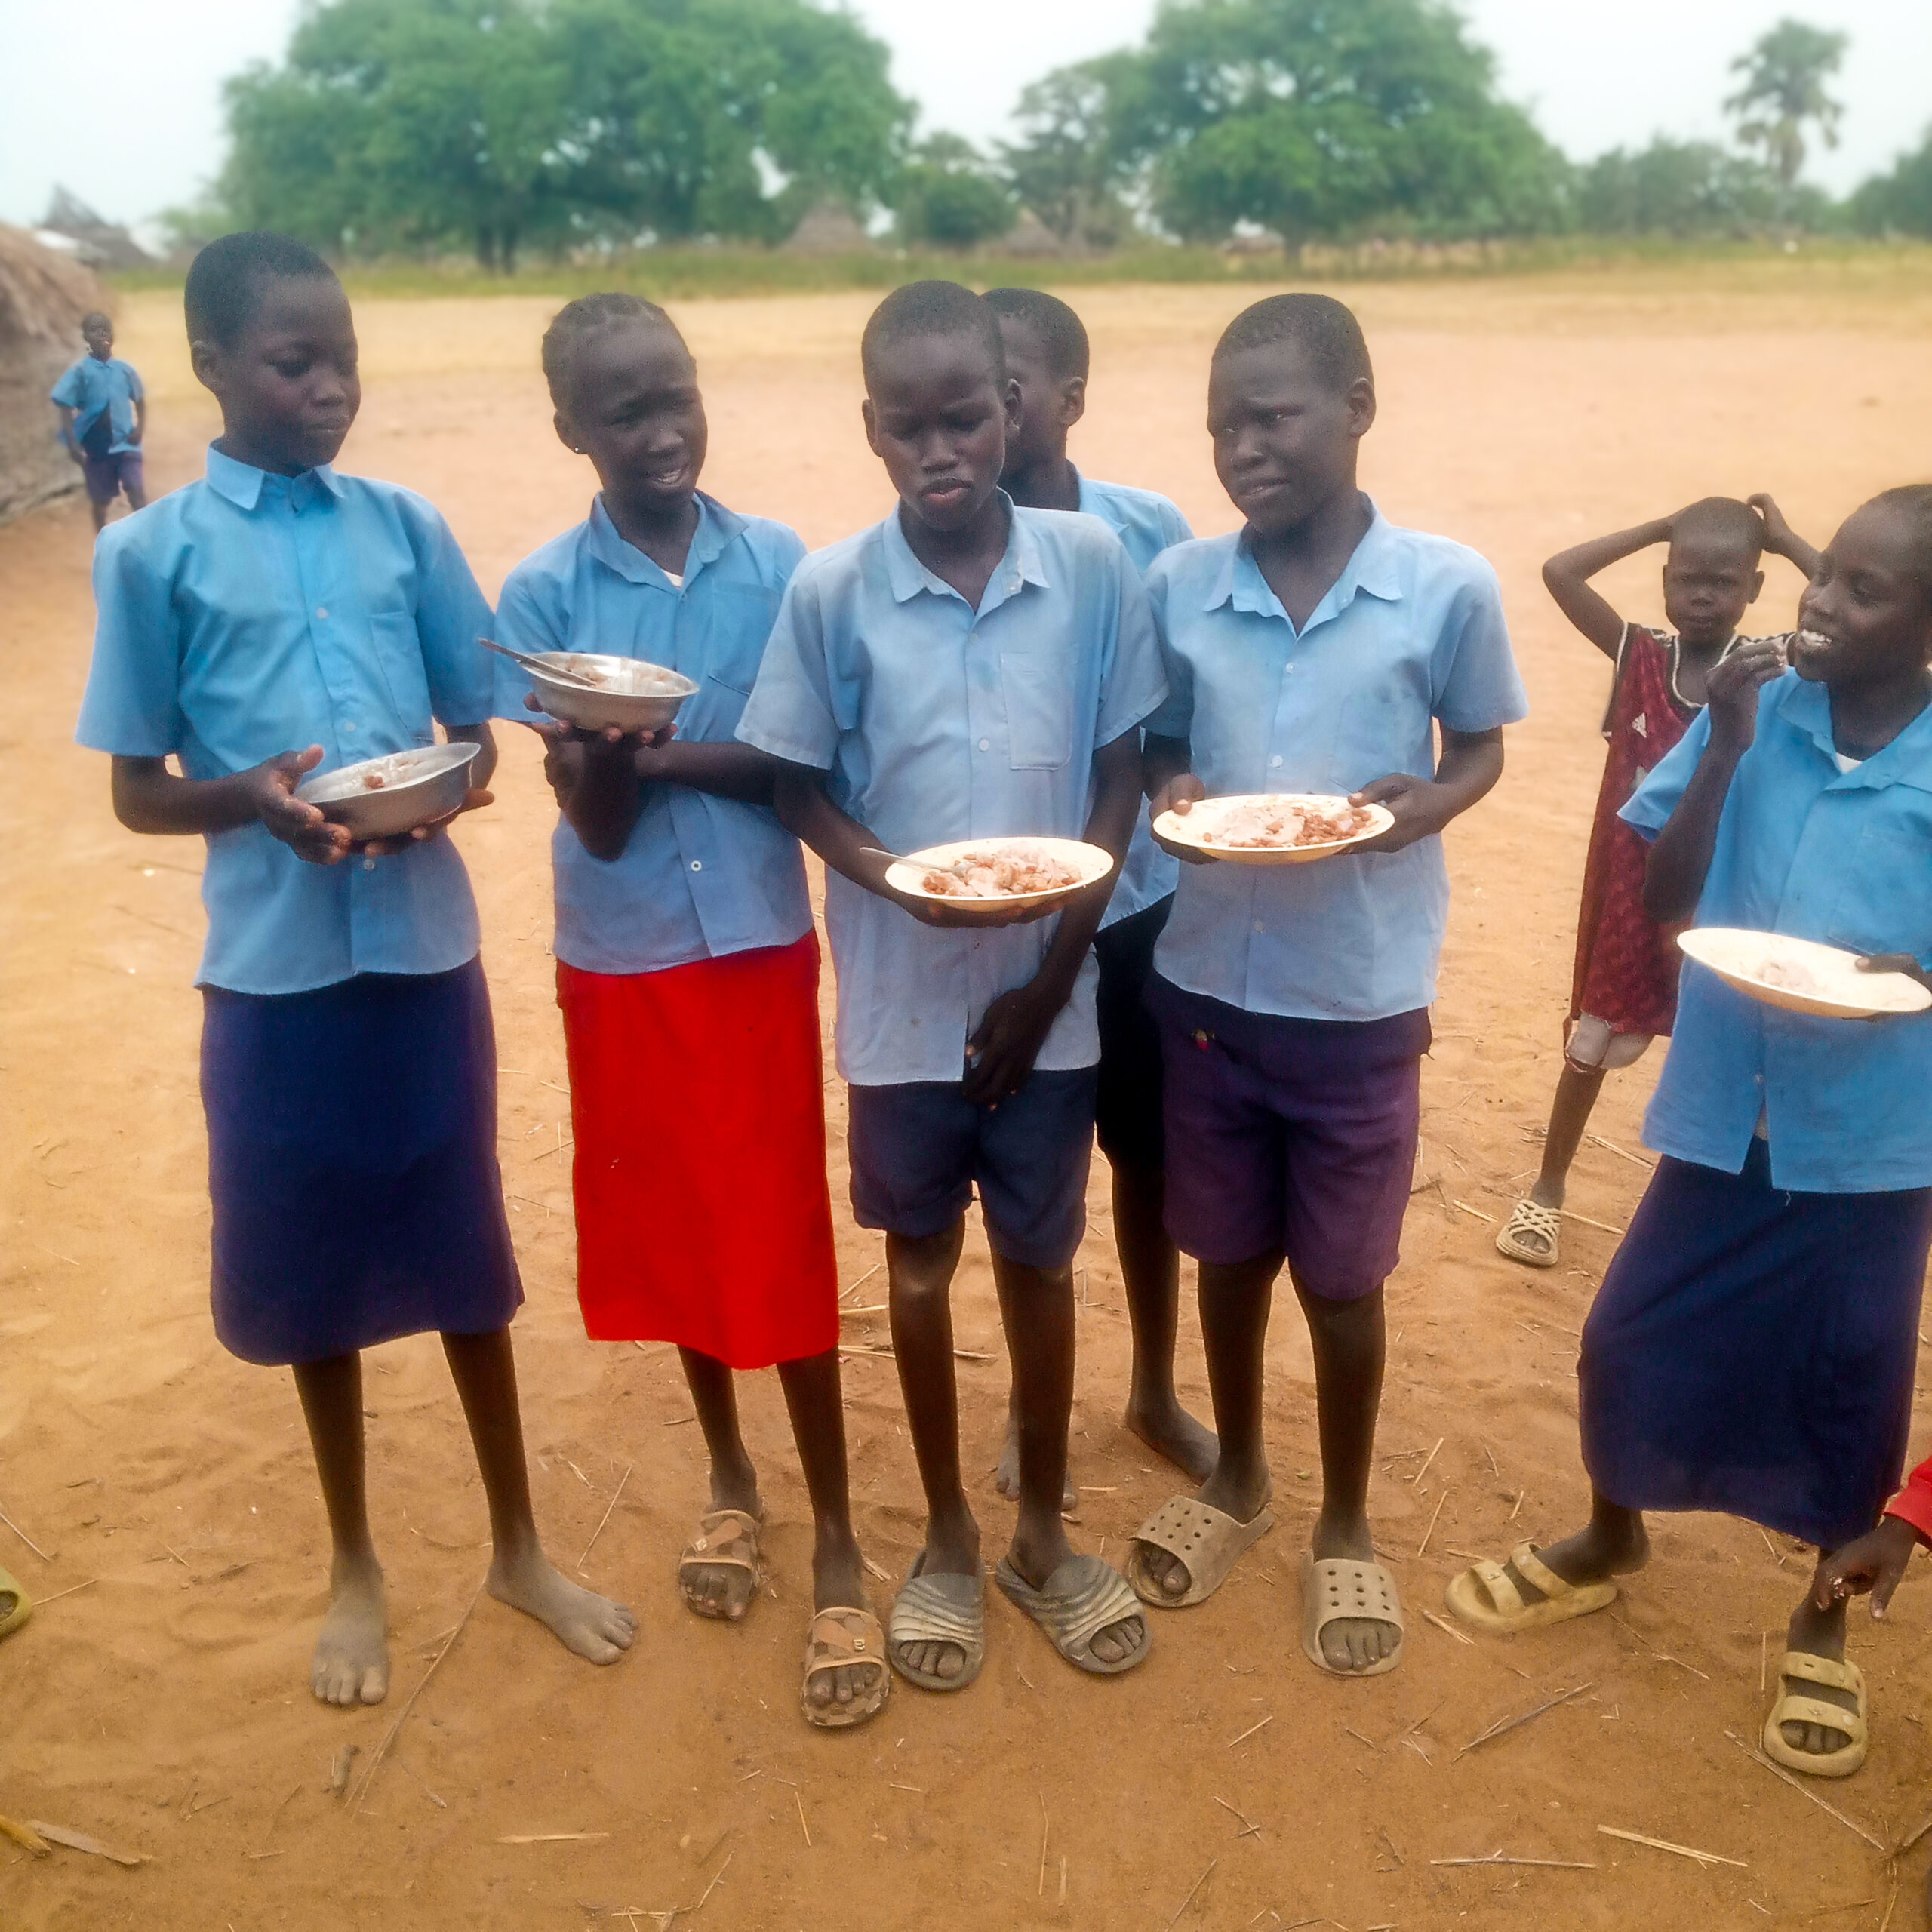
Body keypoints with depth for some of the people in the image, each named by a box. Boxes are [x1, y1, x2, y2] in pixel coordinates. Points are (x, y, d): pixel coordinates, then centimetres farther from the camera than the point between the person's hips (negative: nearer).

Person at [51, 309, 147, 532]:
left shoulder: (125, 369, 0)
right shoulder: (79, 371, -7)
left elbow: (140, 400, 14)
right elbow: (65, 407, -5)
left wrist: (141, 427, -2)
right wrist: (72, 443, -14)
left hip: (126, 443, 1)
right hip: (96, 446, -1)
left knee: (137, 491, -13)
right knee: (101, 499, 11)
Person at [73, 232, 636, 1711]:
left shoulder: (408, 527, 3)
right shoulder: (153, 552, -2)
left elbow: (479, 736, 8)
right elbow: (138, 794, 1)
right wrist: (251, 798, -20)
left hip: (426, 945, 1)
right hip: (276, 964, -1)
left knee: (463, 1252, 12)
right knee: (312, 1266, 12)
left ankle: (518, 1545, 31)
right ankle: (355, 1563, 33)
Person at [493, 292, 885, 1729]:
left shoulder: (779, 563, -3)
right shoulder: (545, 594, -5)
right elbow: (595, 824, -10)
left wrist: (662, 753, -18)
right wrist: (602, 760, -32)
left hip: (760, 944, -1)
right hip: (622, 961, 1)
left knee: (785, 1243, 1)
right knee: (671, 1229, 14)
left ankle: (837, 1544, 16)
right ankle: (729, 1476, 37)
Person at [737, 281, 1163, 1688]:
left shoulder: (1092, 566, -8)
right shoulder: (830, 592, -9)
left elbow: (1118, 778, -2)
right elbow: (801, 788, -1)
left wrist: (1054, 971, -7)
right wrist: (893, 876, -20)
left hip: (1047, 995, 0)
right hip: (903, 999, 0)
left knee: (1041, 1258, 14)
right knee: (922, 1261, 14)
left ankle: (1044, 1535, 35)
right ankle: (949, 1539, 35)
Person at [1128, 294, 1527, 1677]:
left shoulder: (1449, 588, -9)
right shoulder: (1177, 586, -4)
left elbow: (1482, 746, 4)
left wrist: (1426, 804, -17)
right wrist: (1174, 790, -14)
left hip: (1362, 998, -2)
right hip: (1208, 982, 2)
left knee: (1342, 1278, 11)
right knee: (1229, 1254, 18)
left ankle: (1347, 1527, 36)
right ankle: (1238, 1478, 43)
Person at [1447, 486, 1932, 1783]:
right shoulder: (1758, 714, -5)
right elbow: (1665, 901, -6)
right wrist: (1723, 748, -16)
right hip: (1726, 1111, 2)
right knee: (1633, 1342, 11)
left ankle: (1824, 1619, 37)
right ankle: (1612, 1542, 39)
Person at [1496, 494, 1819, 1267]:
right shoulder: (1638, 655, -6)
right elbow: (1559, 573, -15)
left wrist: (1787, 541, -13)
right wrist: (1659, 528, -11)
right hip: (1628, 891, 1)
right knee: (1592, 1040, 15)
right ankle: (1548, 1189, 30)